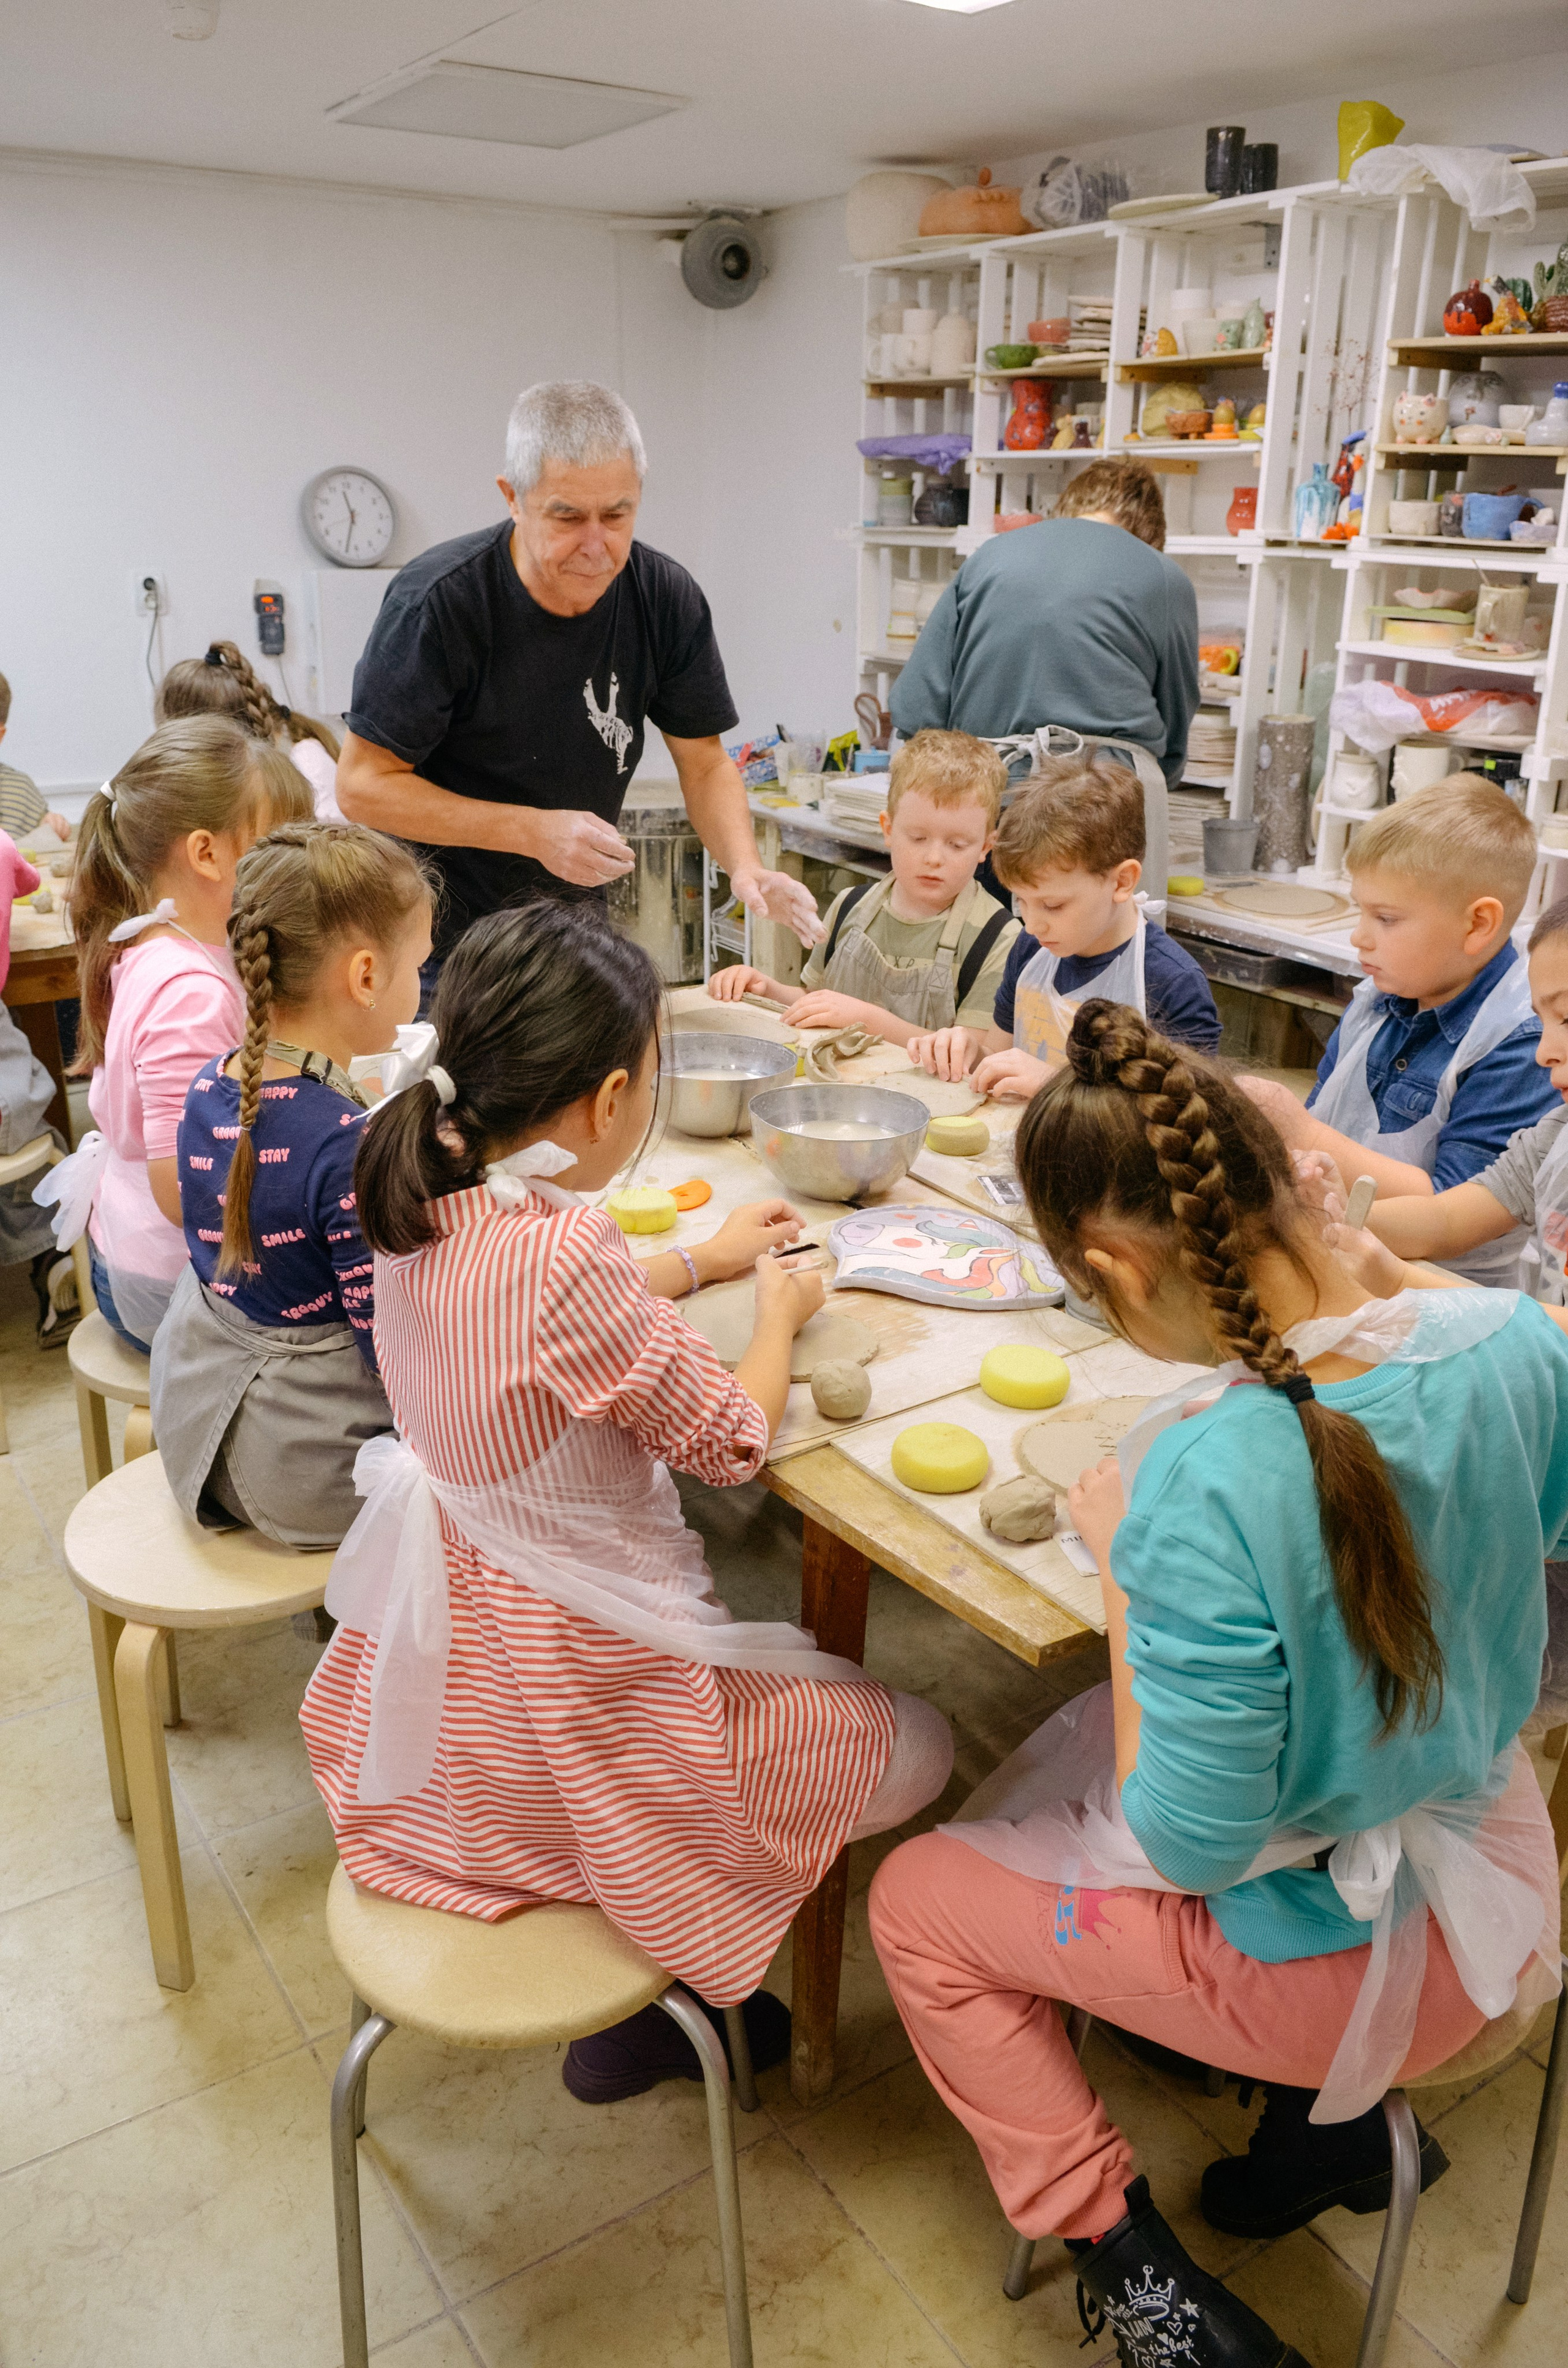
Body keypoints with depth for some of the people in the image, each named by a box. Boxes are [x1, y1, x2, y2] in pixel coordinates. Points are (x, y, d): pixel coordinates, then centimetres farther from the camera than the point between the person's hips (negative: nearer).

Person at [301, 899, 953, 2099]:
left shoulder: (427, 1203, -7)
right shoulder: (563, 1256, -32)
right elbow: (733, 1437, -18)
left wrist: (701, 1259, 19)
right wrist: (779, 1312, 0)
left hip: (442, 1629, 9)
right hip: (567, 1677, -9)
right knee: (914, 1748, 5)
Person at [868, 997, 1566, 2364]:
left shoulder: (1208, 1483, -37)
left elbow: (1191, 1847, -25)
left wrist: (1118, 1561, -17)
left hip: (1325, 1970, -6)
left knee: (918, 1901, 13)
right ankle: (1335, 2115, 27)